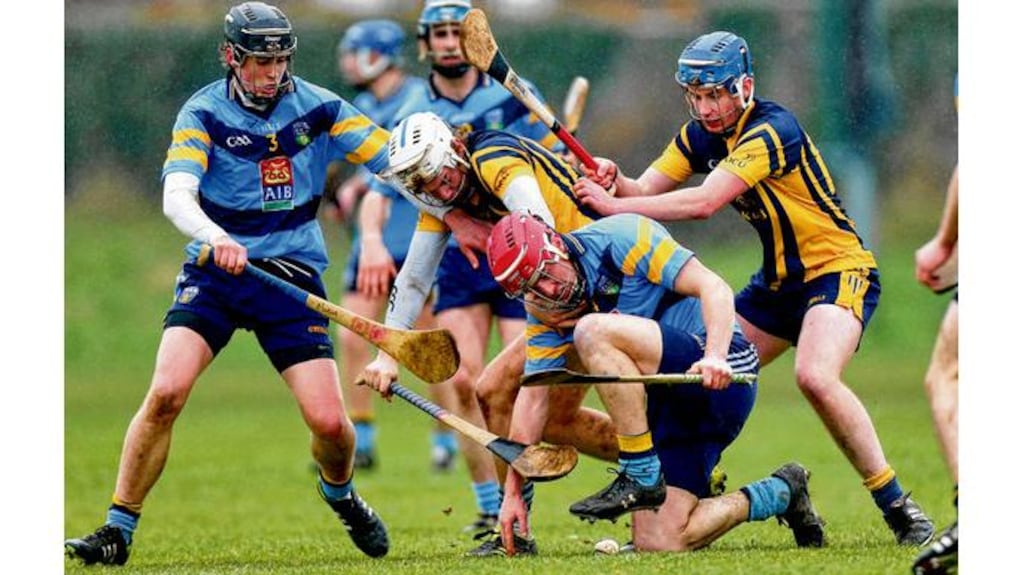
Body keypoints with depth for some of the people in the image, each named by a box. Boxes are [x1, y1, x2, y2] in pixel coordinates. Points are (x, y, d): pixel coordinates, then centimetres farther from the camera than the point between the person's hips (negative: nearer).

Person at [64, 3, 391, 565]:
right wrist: (216, 239, -40)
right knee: (166, 392, -22)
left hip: (292, 274, 1)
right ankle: (118, 530, -11)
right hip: (214, 271, -1)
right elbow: (177, 197, -20)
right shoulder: (204, 112, -6)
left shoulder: (316, 107, -1)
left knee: (329, 421, -9)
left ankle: (339, 492, 28)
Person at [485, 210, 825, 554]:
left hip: (720, 377, -8)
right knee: (657, 544, -2)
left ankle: (638, 475, -20)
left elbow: (713, 287, -18)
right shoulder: (544, 309, 6)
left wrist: (715, 357, -35)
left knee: (593, 332, -28)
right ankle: (782, 494, 20)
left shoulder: (620, 238, -14)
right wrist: (512, 492, 4)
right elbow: (533, 396, 8)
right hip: (669, 402, 8)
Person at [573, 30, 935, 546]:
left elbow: (703, 203, -33)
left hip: (839, 271, -9)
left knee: (815, 377, -31)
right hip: (779, 281, 9)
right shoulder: (700, 135, 2)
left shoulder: (771, 132, -24)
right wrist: (613, 180, -23)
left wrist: (614, 206, -32)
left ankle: (897, 505, -22)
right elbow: (645, 192, -1)